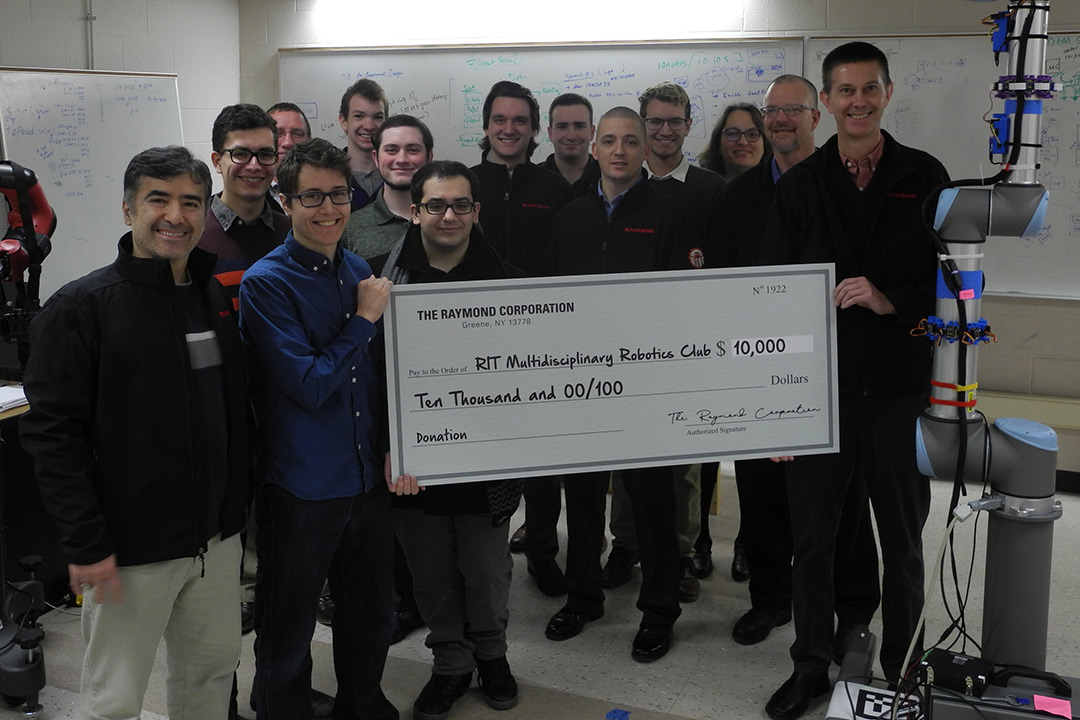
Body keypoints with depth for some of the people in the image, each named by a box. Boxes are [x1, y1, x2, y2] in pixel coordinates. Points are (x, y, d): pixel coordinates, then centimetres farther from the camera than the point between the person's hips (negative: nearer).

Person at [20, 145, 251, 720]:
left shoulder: (222, 300, 8)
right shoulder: (80, 307, -10)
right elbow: (52, 434, -14)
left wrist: (238, 501, 12)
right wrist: (86, 544, -17)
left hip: (218, 538, 6)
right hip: (129, 548, -5)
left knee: (212, 672, 18)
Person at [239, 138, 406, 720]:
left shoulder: (359, 272, 5)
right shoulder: (265, 284, -14)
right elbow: (310, 387, -21)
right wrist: (364, 319, -16)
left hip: (369, 477, 6)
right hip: (300, 490, -6)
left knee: (371, 614, 21)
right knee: (288, 631, 12)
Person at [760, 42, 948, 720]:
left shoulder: (924, 176, 3)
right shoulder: (799, 186, 4)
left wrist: (894, 301, -17)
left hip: (901, 390, 0)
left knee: (904, 538, 13)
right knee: (813, 537, 10)